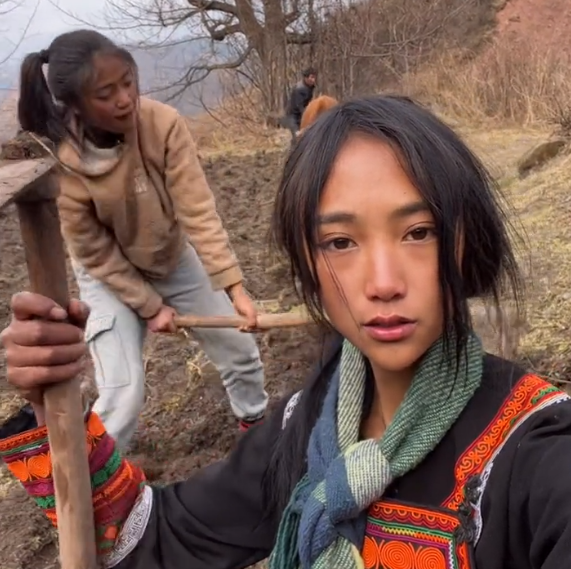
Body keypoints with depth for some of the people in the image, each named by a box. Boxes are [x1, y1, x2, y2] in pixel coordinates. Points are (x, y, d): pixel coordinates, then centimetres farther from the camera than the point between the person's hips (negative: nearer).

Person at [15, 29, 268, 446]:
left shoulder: (164, 124, -27)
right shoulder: (59, 162, -30)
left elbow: (199, 212, -27)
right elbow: (95, 253, -19)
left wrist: (235, 287, -33)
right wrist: (150, 307, -17)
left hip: (175, 259, 3)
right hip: (110, 277, -3)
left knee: (241, 349, 14)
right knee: (124, 395, -13)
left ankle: (255, 419, 45)